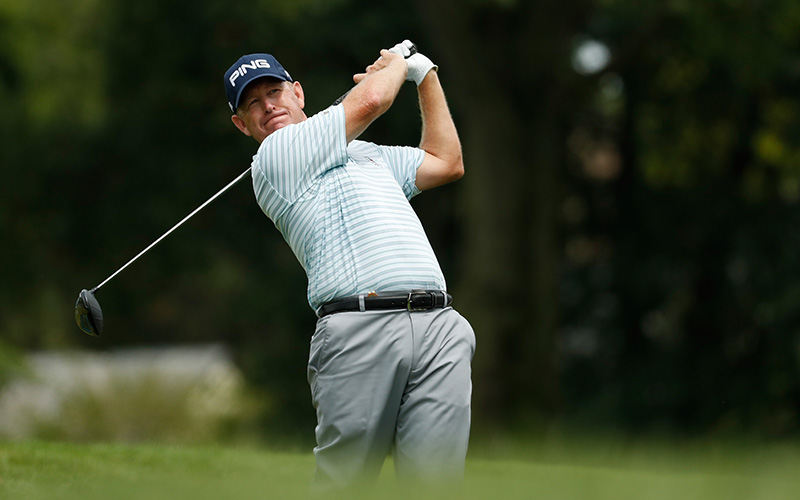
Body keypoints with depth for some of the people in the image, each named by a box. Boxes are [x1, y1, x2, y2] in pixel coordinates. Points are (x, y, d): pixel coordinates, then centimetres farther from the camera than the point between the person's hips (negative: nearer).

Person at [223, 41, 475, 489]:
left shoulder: (367, 154, 31)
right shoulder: (275, 155, 6)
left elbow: (447, 163, 39)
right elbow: (371, 99, 3)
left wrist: (426, 75, 37)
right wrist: (396, 63, 24)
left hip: (439, 329, 6)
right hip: (360, 330, -5)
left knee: (435, 476, -7)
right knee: (347, 481, -10)